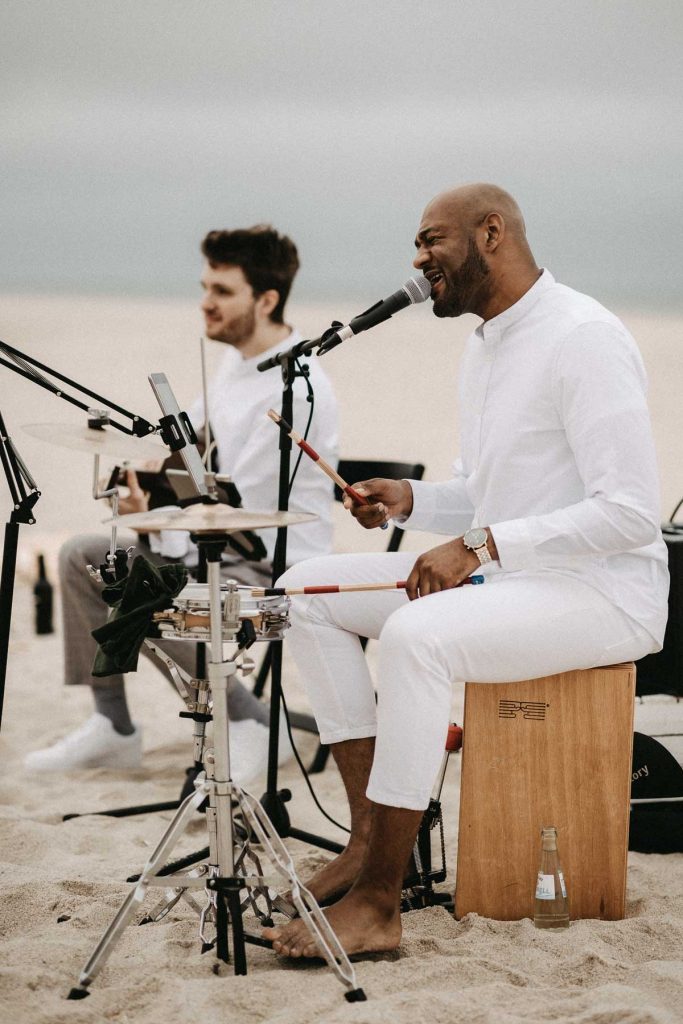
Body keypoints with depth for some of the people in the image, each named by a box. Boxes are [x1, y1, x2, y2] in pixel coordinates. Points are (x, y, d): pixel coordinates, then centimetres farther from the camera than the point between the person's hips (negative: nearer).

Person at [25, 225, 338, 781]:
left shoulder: (294, 390, -24)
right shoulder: (237, 360, 7)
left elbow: (241, 509, -23)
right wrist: (146, 476, 1)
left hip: (276, 571, -10)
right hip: (221, 547, 10)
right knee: (81, 556, 9)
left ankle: (253, 724, -10)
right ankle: (114, 728, 15)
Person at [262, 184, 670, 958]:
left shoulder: (583, 338, -17)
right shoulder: (485, 347, 13)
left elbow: (629, 513, -25)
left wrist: (482, 547, -26)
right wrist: (411, 501, 1)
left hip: (604, 594, -10)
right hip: (502, 579, 10)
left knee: (414, 635, -35)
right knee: (309, 590, 2)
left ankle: (378, 902, -27)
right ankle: (369, 834, -2)